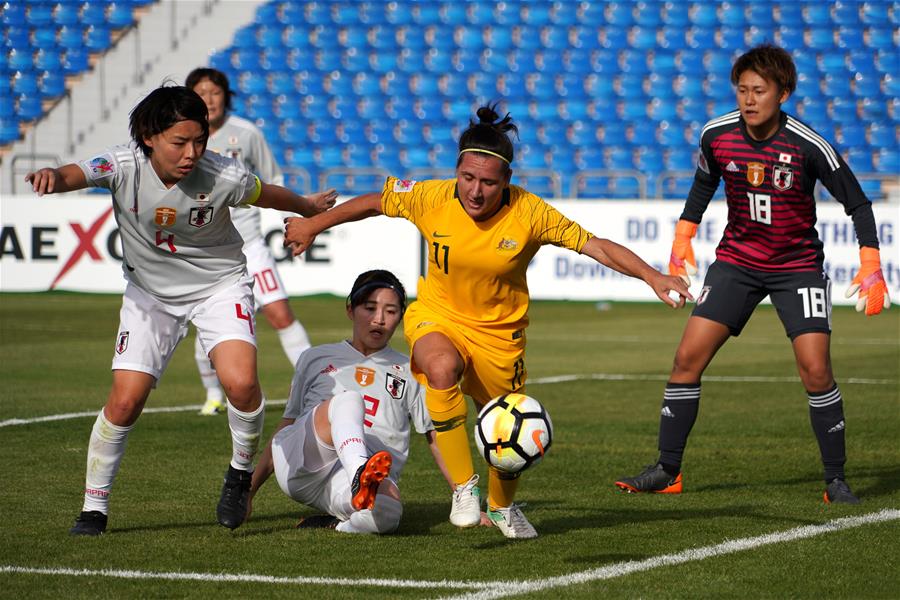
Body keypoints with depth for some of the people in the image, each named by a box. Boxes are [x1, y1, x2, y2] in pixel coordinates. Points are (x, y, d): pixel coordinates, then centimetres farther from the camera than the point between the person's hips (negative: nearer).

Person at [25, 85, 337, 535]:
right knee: (125, 400, -8)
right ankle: (94, 507, 11)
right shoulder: (125, 166, -24)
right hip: (150, 291, 1)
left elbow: (269, 196, -2)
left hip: (219, 284, -1)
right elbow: (79, 174, -44)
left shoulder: (225, 178, -23)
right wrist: (54, 177, -69)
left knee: (241, 383, -23)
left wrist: (311, 209, 19)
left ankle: (241, 472, 7)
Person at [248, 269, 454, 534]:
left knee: (388, 509, -41)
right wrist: (248, 490, 21)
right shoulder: (316, 359, 26)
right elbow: (285, 427, 27)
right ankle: (362, 474, -59)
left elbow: (437, 440, 21)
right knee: (348, 399, -35)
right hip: (298, 464, 0)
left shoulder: (409, 373, 25)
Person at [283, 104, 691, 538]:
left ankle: (502, 506, 44)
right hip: (437, 317, -1)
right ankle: (464, 486, -24)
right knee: (442, 369, -36)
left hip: (498, 332, 1)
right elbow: (374, 203, 1)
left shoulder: (530, 214, -20)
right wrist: (313, 225, 10)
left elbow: (597, 247, -16)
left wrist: (653, 278, -25)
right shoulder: (431, 199, -17)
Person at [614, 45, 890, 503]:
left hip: (797, 266, -3)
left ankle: (836, 479, 1)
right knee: (688, 357, -7)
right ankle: (667, 470, 3)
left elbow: (857, 203, -9)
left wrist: (871, 267, -15)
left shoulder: (808, 147, -20)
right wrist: (682, 240, 13)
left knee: (815, 369, -15)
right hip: (736, 260, 3)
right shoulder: (716, 135, -9)